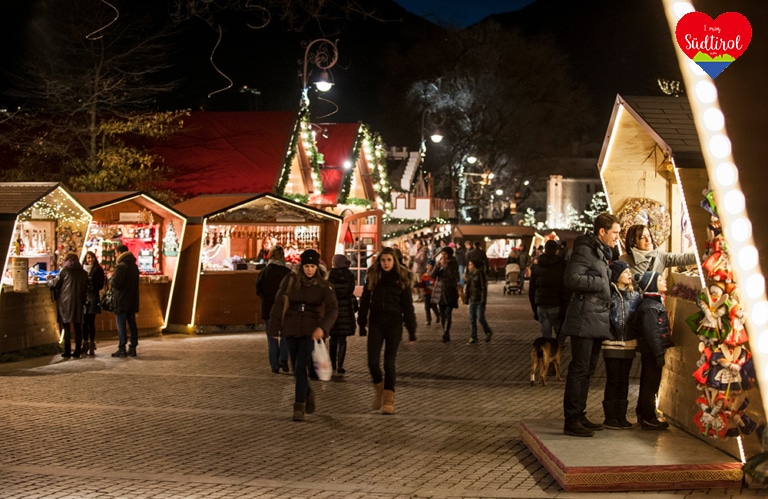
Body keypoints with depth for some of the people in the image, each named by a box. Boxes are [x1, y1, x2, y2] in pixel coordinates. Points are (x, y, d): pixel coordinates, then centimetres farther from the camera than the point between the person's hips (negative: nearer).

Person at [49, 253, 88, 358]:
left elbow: (56, 284, 1)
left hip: (65, 302, -3)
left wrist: (49, 281, 20)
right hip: (78, 302, 3)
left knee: (66, 327, 0)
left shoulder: (64, 270, -4)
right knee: (78, 327, 7)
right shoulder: (83, 272, 8)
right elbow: (86, 288, 12)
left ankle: (67, 351, -2)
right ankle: (77, 351, 7)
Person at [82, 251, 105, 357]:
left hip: (93, 299, -3)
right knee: (84, 322, 7)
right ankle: (85, 343, 18)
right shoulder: (82, 270, 9)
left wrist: (91, 281, -16)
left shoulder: (98, 270, 2)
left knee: (91, 322, -5)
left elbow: (100, 285, -2)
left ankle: (92, 345, 0)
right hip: (83, 298, 3)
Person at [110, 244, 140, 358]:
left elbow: (116, 283, -19)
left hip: (121, 301, -8)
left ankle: (122, 349, -4)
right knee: (132, 324, 9)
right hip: (132, 301, 8)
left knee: (121, 325, -4)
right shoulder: (134, 266, 14)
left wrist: (111, 279, 0)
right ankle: (132, 348, 11)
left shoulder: (121, 266, -14)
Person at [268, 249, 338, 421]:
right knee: (297, 368, 12)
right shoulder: (290, 280, -2)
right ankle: (308, 394, 39)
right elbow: (278, 305, 2)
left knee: (301, 367, -13)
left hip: (310, 331, -2)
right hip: (291, 329, 2)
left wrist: (322, 327, -28)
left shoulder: (323, 286, -4)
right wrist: (274, 329, 0)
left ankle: (299, 407, -8)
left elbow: (333, 309, -12)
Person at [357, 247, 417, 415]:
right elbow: (365, 301, 7)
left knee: (390, 362, -1)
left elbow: (408, 306, 0)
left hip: (394, 324, -2)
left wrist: (412, 331, -3)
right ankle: (378, 391, 21)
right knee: (373, 361, -5)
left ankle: (389, 400, 7)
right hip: (376, 323, 2)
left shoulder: (402, 278, -1)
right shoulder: (373, 277, 4)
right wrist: (362, 324, 2)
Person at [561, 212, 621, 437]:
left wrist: (611, 282, 10)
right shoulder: (584, 250, -11)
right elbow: (572, 279, -21)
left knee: (588, 370, 13)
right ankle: (571, 420, -4)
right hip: (584, 319, -10)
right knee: (579, 370, -8)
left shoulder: (602, 252, 20)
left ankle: (580, 416, 21)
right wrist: (601, 283, -16)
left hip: (597, 319, 10)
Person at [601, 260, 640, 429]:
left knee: (624, 381, 10)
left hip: (628, 345, 5)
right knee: (612, 380, 0)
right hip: (612, 344, -5)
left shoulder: (635, 295, 9)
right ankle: (610, 417, 7)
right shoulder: (608, 294, -8)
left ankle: (621, 416, 17)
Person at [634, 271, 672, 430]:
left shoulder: (655, 303, 16)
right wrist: (659, 354, -23)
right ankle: (648, 418, 1)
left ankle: (644, 415, 24)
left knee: (648, 383, 15)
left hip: (649, 351, 10)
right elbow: (651, 333, -22)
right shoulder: (649, 307, -17)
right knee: (651, 383, -4)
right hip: (651, 351, -10)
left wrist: (660, 351, 17)